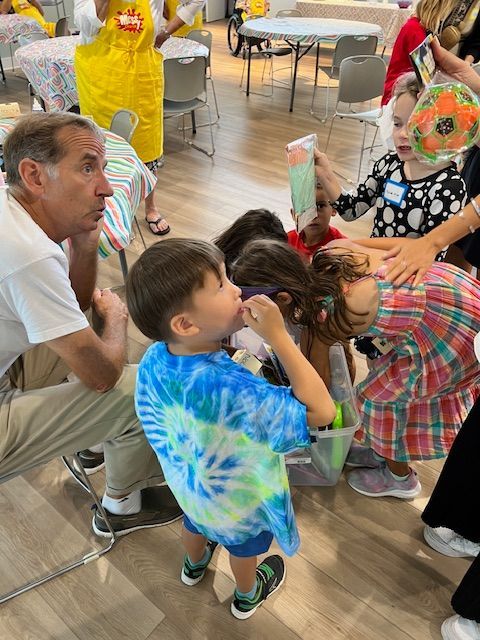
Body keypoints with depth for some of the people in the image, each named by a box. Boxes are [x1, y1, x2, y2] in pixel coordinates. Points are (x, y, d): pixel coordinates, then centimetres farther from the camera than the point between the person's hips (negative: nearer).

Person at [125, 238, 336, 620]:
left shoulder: (153, 360, -25)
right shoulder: (233, 390, -47)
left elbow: (154, 423, -7)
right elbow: (321, 411, -40)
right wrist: (278, 335, -44)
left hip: (189, 479, 5)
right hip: (240, 497, -5)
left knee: (196, 519, 38)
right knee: (244, 545, 29)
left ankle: (194, 565, 71)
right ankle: (247, 597, 61)